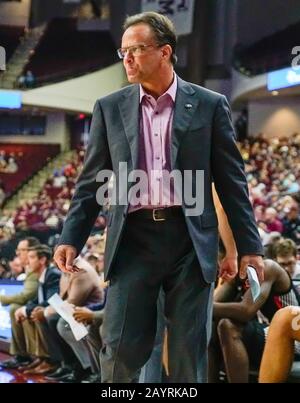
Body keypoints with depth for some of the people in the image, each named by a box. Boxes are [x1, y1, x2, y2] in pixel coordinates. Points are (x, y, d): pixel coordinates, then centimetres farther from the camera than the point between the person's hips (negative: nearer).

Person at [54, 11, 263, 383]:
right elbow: (92, 180, 10)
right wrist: (71, 238, 0)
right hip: (133, 240, 1)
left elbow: (231, 180, 5)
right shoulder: (110, 108, 8)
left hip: (190, 240, -1)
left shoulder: (209, 105, 4)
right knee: (120, 349, -3)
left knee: (188, 352, 4)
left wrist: (248, 246, 3)